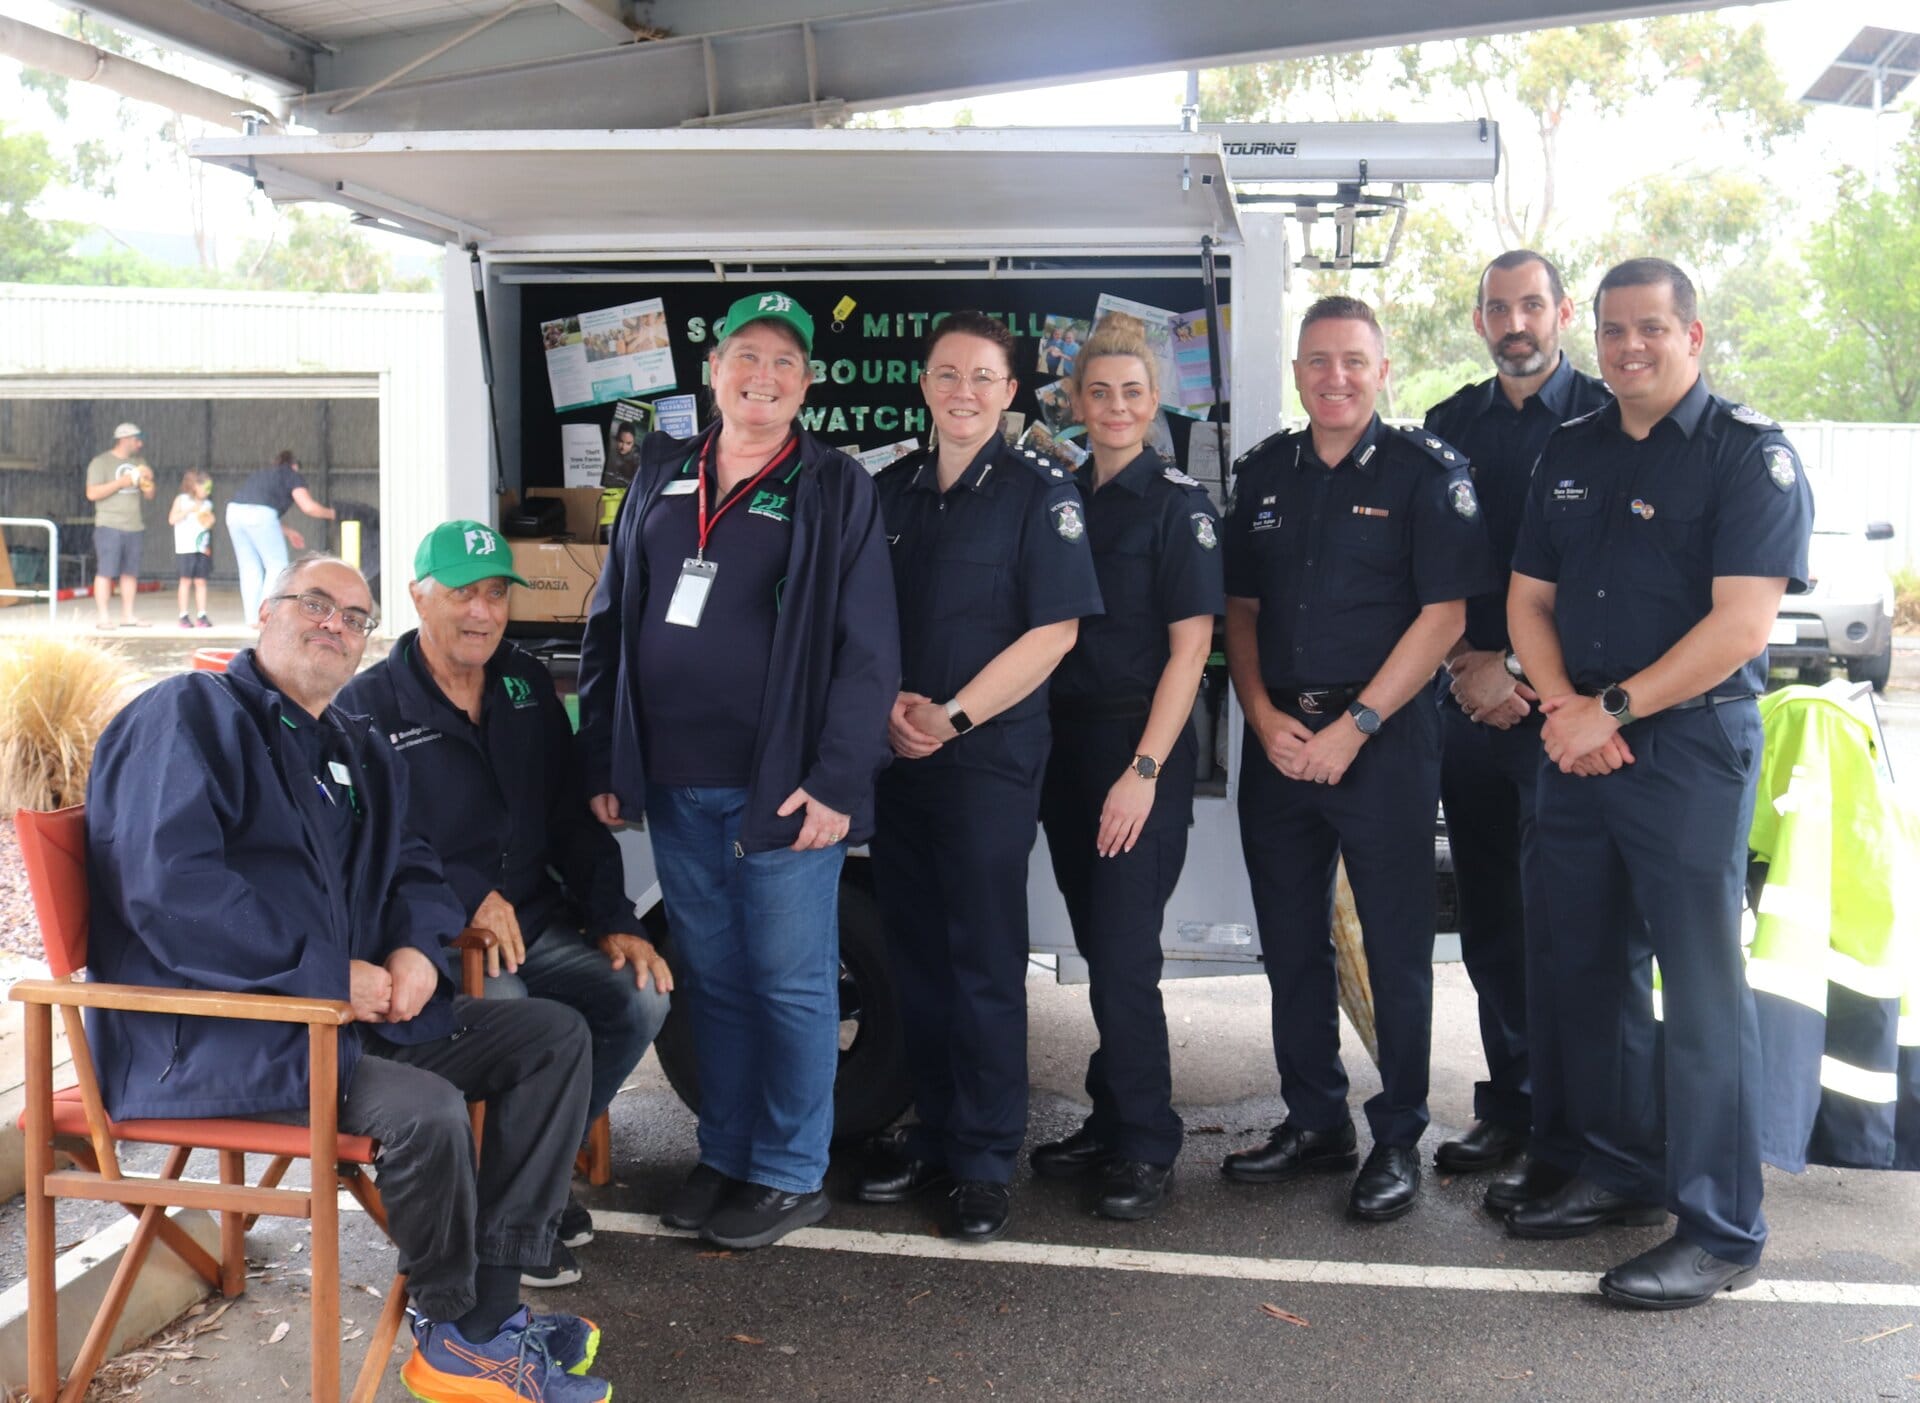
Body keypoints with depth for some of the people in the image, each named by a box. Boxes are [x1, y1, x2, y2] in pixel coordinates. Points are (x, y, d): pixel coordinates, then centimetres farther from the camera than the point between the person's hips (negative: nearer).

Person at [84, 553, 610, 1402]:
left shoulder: (359, 755, 19)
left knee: (554, 1036, 1)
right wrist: (327, 973, -21)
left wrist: (417, 949, -4)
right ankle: (457, 1332, -3)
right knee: (426, 1109, -32)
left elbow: (412, 872, 21)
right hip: (208, 1033, -9)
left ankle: (492, 1305, -7)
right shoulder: (190, 717, -9)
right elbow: (169, 889, -22)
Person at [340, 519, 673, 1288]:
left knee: (640, 997, -16)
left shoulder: (527, 686, 14)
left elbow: (574, 819, 16)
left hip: (536, 920, 6)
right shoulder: (370, 704, -3)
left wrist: (614, 922, 5)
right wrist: (469, 896, -23)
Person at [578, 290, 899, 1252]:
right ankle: (725, 1155, 28)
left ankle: (790, 1174, 17)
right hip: (674, 785, 5)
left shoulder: (835, 490, -2)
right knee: (709, 977, 14)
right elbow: (609, 625, 14)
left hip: (779, 786, -5)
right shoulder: (660, 479, 12)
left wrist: (835, 781, -14)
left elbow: (867, 648, -7)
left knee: (790, 983, 3)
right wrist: (602, 760, 9)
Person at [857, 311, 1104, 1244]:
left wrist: (952, 718, -15)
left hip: (991, 756, -5)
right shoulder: (891, 491, 13)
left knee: (984, 961, 0)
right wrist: (890, 703, -6)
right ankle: (933, 1131, 25)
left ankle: (985, 1158, 11)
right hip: (897, 752, 5)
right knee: (914, 951, 11)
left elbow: (1053, 630, -10)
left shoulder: (1038, 492, -2)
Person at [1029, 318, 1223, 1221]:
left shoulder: (1178, 502, -5)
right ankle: (1111, 1123, 24)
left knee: (1123, 956, -6)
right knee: (1098, 949, 12)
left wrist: (1144, 770, -16)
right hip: (1066, 745, 6)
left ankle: (1147, 1149, 6)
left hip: (1141, 749, -5)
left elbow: (1190, 645, -10)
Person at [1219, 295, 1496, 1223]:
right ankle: (1312, 1122, 25)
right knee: (1290, 942, 11)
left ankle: (1398, 1138, 15)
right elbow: (1240, 607, 13)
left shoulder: (1424, 469, -3)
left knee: (1396, 945, 2)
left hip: (1384, 737, -5)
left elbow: (1444, 613, -9)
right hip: (1278, 735, 5)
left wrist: (1354, 727, -14)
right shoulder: (1264, 473, 12)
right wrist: (1264, 716, -3)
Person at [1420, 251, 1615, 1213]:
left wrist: (1523, 675, -12)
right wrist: (1466, 664, -3)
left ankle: (1558, 1143, 5)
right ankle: (1507, 1107, 24)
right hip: (1467, 702, 5)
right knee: (1488, 920, 11)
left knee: (1554, 926, -4)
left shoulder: (1603, 418, -2)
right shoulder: (1451, 426, 13)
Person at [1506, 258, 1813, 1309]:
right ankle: (1618, 1170, 30)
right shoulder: (1569, 455, 13)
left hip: (1690, 748, -6)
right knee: (1587, 971, 13)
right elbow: (1528, 598, 12)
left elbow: (1741, 623, -15)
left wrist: (1614, 710, -16)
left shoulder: (1749, 453, -6)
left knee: (1700, 987, -2)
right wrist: (1564, 706, -5)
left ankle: (1719, 1232, 8)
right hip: (1578, 748, 7)